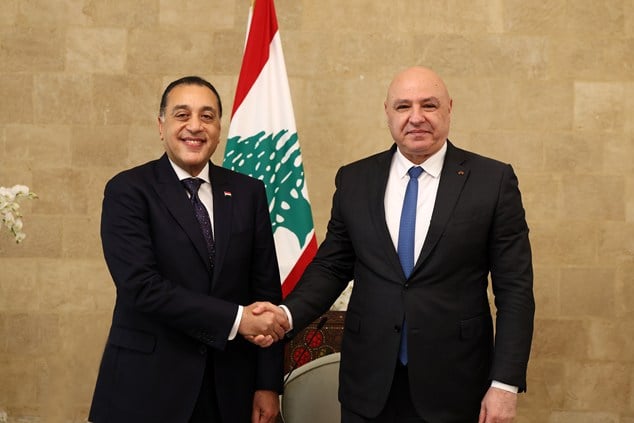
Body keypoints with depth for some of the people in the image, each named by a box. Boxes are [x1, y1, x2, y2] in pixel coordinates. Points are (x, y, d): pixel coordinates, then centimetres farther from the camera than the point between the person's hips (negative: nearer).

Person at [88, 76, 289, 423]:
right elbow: (141, 286, -16)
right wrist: (235, 319, -19)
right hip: (149, 385, -3)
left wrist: (268, 384, 0)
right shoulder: (127, 190, -5)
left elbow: (266, 290, 4)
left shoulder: (248, 192, 5)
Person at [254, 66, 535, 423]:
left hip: (454, 388, -1)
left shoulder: (494, 180, -4)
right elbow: (331, 267, 7)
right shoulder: (354, 180, 3)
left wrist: (506, 384, -9)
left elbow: (515, 288, -5)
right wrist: (288, 314, -11)